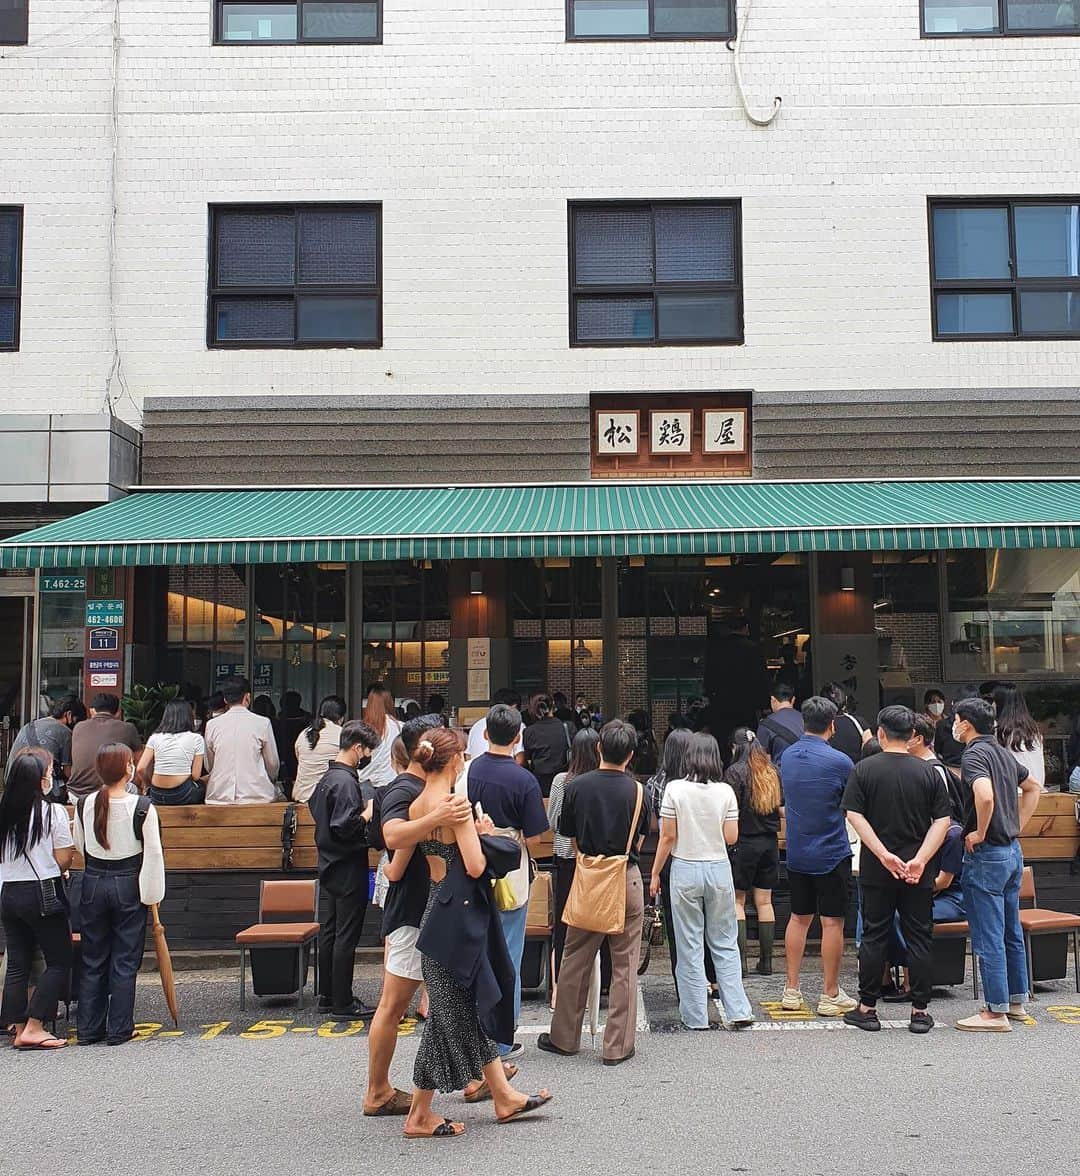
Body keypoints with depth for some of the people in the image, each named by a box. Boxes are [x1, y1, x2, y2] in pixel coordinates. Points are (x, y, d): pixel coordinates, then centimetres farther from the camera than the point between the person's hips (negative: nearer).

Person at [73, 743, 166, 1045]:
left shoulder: (84, 805, -1)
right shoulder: (142, 808, -14)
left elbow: (81, 846, 11)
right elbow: (154, 853, -12)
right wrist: (152, 893, -3)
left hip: (93, 884, 4)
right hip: (128, 886, -4)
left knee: (92, 960, 14)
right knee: (125, 961, 6)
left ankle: (89, 1029, 19)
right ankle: (119, 1029, 11)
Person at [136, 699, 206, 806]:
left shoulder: (155, 737, 5)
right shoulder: (196, 738, -2)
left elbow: (140, 769, 0)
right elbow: (195, 776, -3)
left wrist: (149, 786, 17)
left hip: (156, 797, 4)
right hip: (182, 797, -4)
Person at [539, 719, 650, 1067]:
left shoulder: (577, 786, -6)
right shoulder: (635, 790, -9)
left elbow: (567, 833, 4)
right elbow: (638, 842, -1)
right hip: (626, 879, -1)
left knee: (575, 960, 13)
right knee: (624, 965, 7)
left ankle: (564, 1037, 24)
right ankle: (618, 1047, 11)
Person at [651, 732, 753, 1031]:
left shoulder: (675, 789, -9)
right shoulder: (725, 791, -4)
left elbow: (667, 836, -7)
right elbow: (731, 837, -3)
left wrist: (655, 874, 2)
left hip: (685, 869, -2)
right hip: (718, 869, 2)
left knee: (690, 947, 7)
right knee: (725, 944, 13)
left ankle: (695, 1015, 12)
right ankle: (737, 1011, 10)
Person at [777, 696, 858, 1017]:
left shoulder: (786, 757, 2)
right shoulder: (839, 762, -16)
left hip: (796, 853, 5)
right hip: (831, 853, -5)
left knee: (799, 918, 14)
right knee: (832, 922, 3)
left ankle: (792, 991, 18)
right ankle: (830, 996, 9)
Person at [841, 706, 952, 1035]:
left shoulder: (865, 770, -3)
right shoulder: (928, 773, 0)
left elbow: (855, 815, -10)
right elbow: (942, 821, -5)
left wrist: (884, 855, -13)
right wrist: (920, 859, -11)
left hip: (876, 871, 0)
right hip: (918, 872, 1)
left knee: (874, 937, 7)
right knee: (919, 938, 7)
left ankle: (867, 1008, 11)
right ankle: (919, 1011, 10)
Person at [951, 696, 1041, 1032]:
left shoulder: (974, 755, -16)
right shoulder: (1003, 753, 12)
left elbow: (985, 795, -34)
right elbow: (1033, 787, 26)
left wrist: (980, 833, -19)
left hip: (986, 854, -9)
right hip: (1013, 851, 9)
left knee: (988, 937, -3)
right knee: (1011, 932, 17)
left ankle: (996, 1012, 1)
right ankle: (1017, 1002, 25)